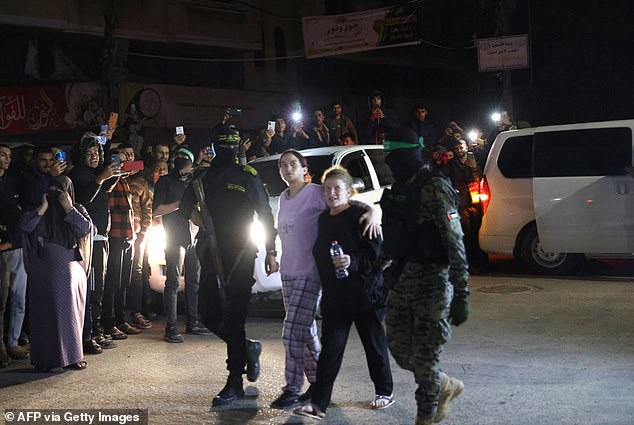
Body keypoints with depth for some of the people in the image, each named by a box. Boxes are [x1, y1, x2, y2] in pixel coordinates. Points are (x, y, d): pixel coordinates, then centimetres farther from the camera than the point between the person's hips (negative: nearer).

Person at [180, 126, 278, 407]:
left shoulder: (248, 177, -2)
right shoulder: (204, 178, 10)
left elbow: (266, 216, 1)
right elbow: (185, 205, 25)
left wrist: (270, 253, -4)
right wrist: (192, 213, 2)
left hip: (240, 257, -5)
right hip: (212, 257, 5)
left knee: (233, 318, -6)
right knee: (209, 314, 5)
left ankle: (235, 383, 1)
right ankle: (248, 349, 29)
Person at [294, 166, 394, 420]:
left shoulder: (360, 215, -11)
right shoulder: (324, 219, 10)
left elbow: (377, 254, -16)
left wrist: (353, 262, -30)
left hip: (364, 294, -5)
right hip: (335, 296, 5)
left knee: (374, 344, 10)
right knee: (330, 348, 1)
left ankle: (385, 392, 28)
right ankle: (319, 403, -1)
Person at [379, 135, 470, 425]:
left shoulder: (434, 188, -14)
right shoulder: (399, 189, 11)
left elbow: (455, 244, -17)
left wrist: (460, 295, -19)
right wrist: (392, 276, 22)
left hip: (432, 281, -8)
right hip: (403, 279, 8)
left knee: (424, 356, -2)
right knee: (399, 348, 12)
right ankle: (446, 387, 34)